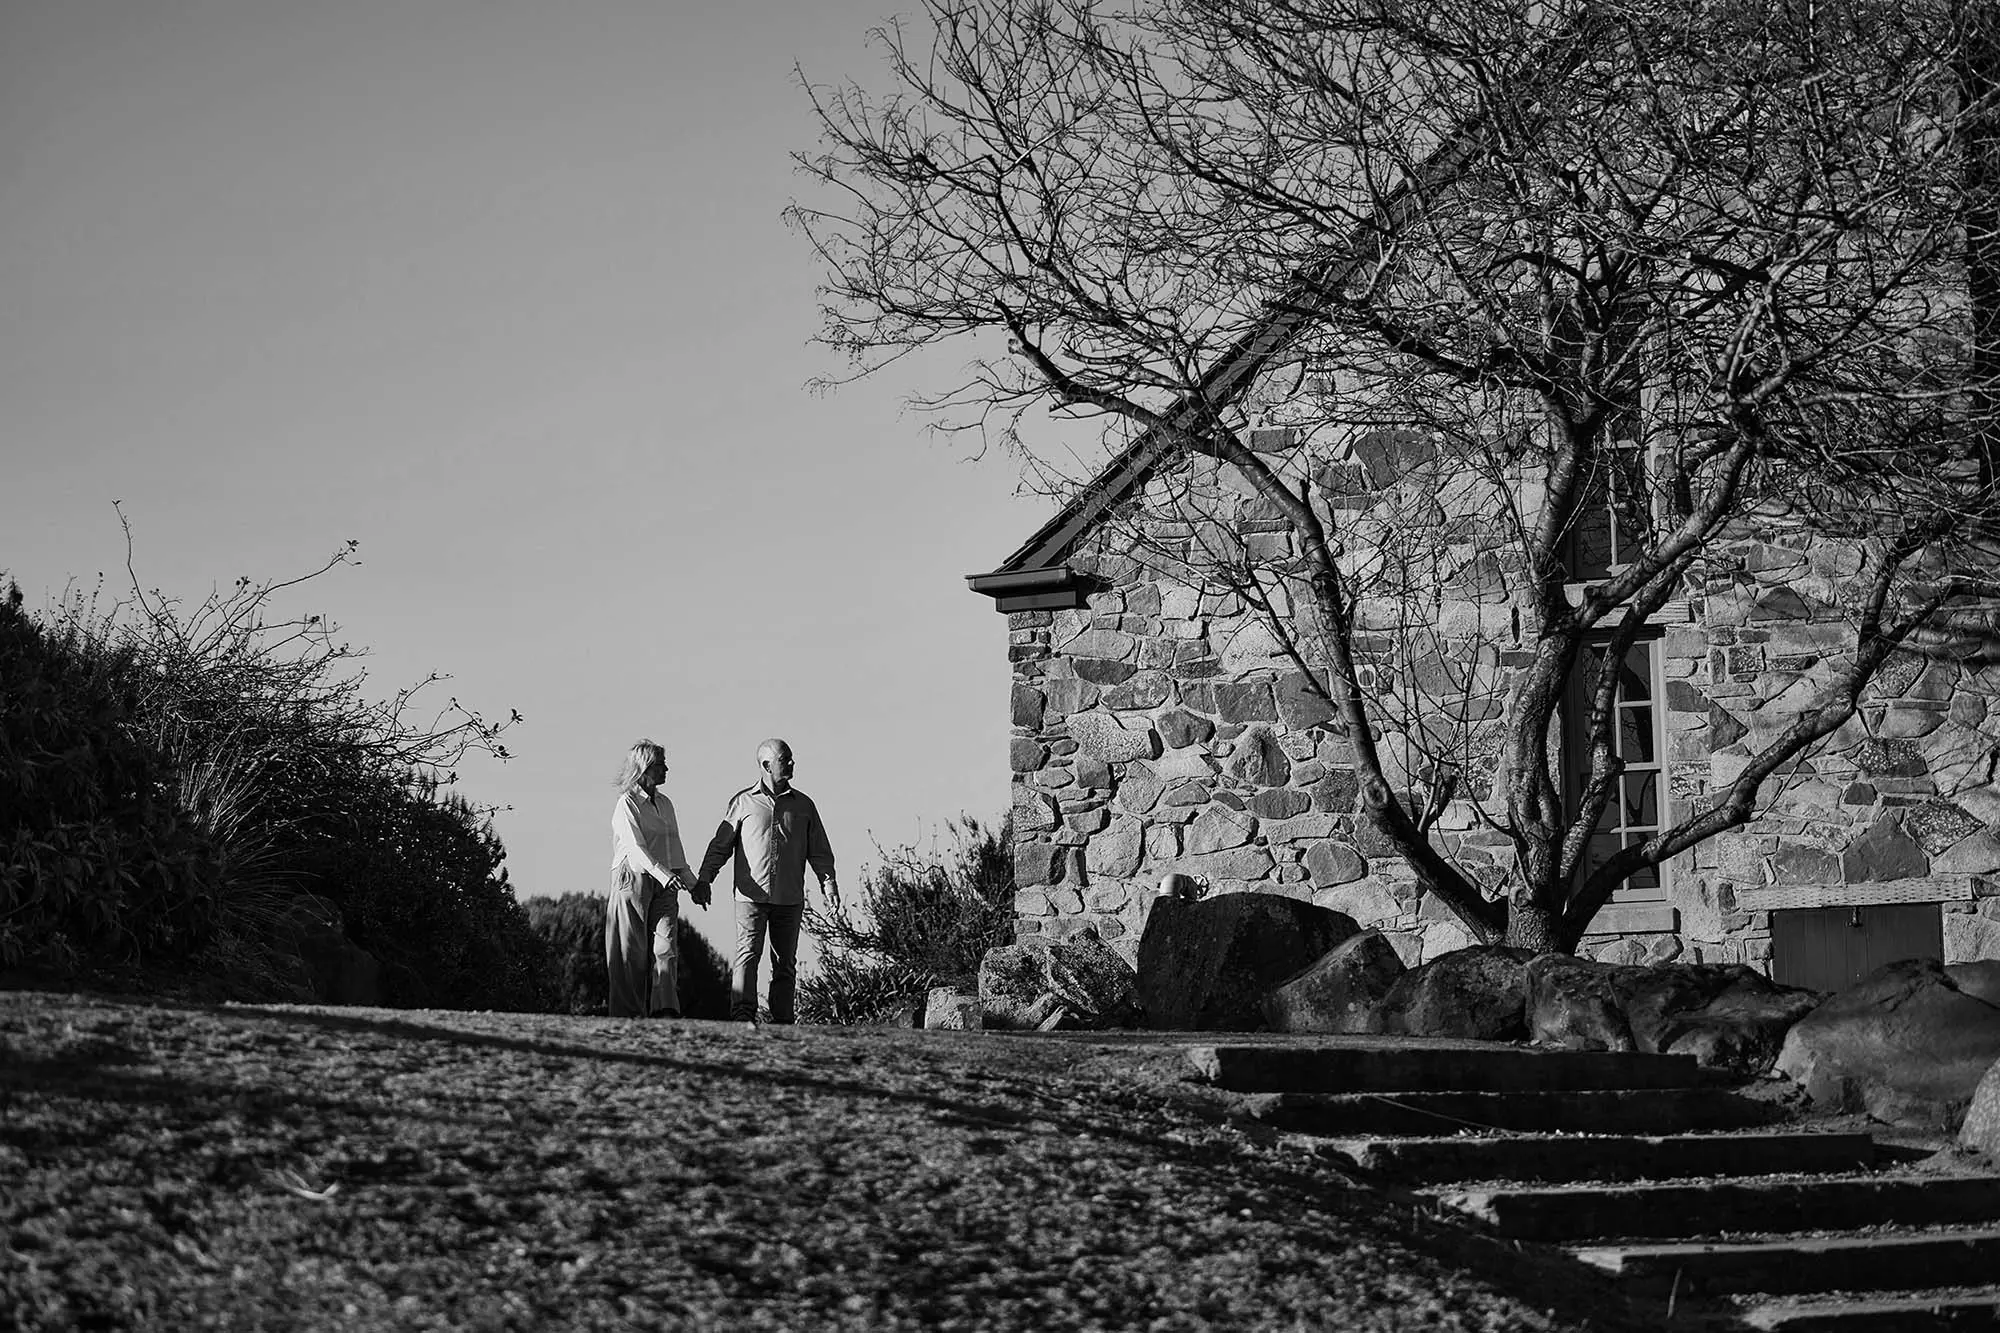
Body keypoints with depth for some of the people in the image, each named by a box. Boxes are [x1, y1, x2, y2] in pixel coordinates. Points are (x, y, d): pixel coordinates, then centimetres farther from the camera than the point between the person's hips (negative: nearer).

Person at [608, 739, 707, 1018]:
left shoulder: (665, 803, 18)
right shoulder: (626, 804, -5)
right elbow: (636, 847, -18)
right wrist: (663, 873, -31)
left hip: (664, 887, 6)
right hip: (633, 880, -6)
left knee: (666, 946, -10)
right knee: (632, 953, -3)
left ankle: (667, 1011, -20)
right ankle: (629, 1015, 0)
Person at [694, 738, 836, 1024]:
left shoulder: (803, 805, 12)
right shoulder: (743, 802, 6)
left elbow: (819, 851, 13)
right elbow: (720, 845, 7)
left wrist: (829, 883, 0)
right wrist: (704, 878, -3)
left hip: (790, 899, 3)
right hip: (752, 895, -3)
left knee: (785, 963, 5)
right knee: (747, 954, -14)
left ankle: (781, 1021, 9)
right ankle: (742, 1016, -19)